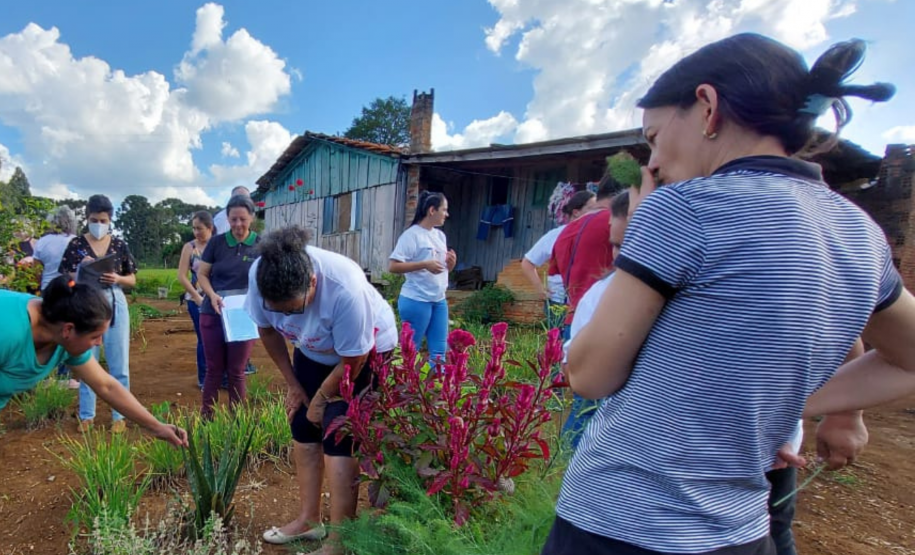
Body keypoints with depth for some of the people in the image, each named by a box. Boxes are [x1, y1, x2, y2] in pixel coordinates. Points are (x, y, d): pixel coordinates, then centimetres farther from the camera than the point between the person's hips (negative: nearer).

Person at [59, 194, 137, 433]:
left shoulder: (119, 245, 4)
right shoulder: (76, 244, 2)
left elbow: (132, 280, 7)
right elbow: (64, 279, 3)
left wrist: (117, 279, -13)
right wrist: (81, 270, -15)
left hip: (115, 304, 0)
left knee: (119, 364, 3)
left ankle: (119, 415, 14)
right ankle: (86, 415, 21)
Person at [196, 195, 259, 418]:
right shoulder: (216, 242, 1)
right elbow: (201, 274, 5)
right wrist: (212, 295, -13)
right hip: (213, 314, 1)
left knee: (236, 371, 8)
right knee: (214, 369, 9)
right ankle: (205, 416, 22)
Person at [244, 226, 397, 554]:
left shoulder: (344, 289, -41)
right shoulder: (260, 275, -25)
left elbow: (352, 362, -25)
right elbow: (267, 331, -5)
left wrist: (321, 397, -9)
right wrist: (293, 385, 0)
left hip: (367, 349, -6)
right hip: (314, 350, 6)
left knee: (338, 438, -8)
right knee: (303, 429, 8)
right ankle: (310, 520, 26)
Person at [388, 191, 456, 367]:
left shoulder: (440, 235, 12)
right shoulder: (412, 234, -11)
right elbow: (392, 266, -17)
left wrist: (451, 263, -2)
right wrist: (424, 264, -23)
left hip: (439, 300, 8)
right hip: (416, 301, -7)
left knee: (439, 351, 11)